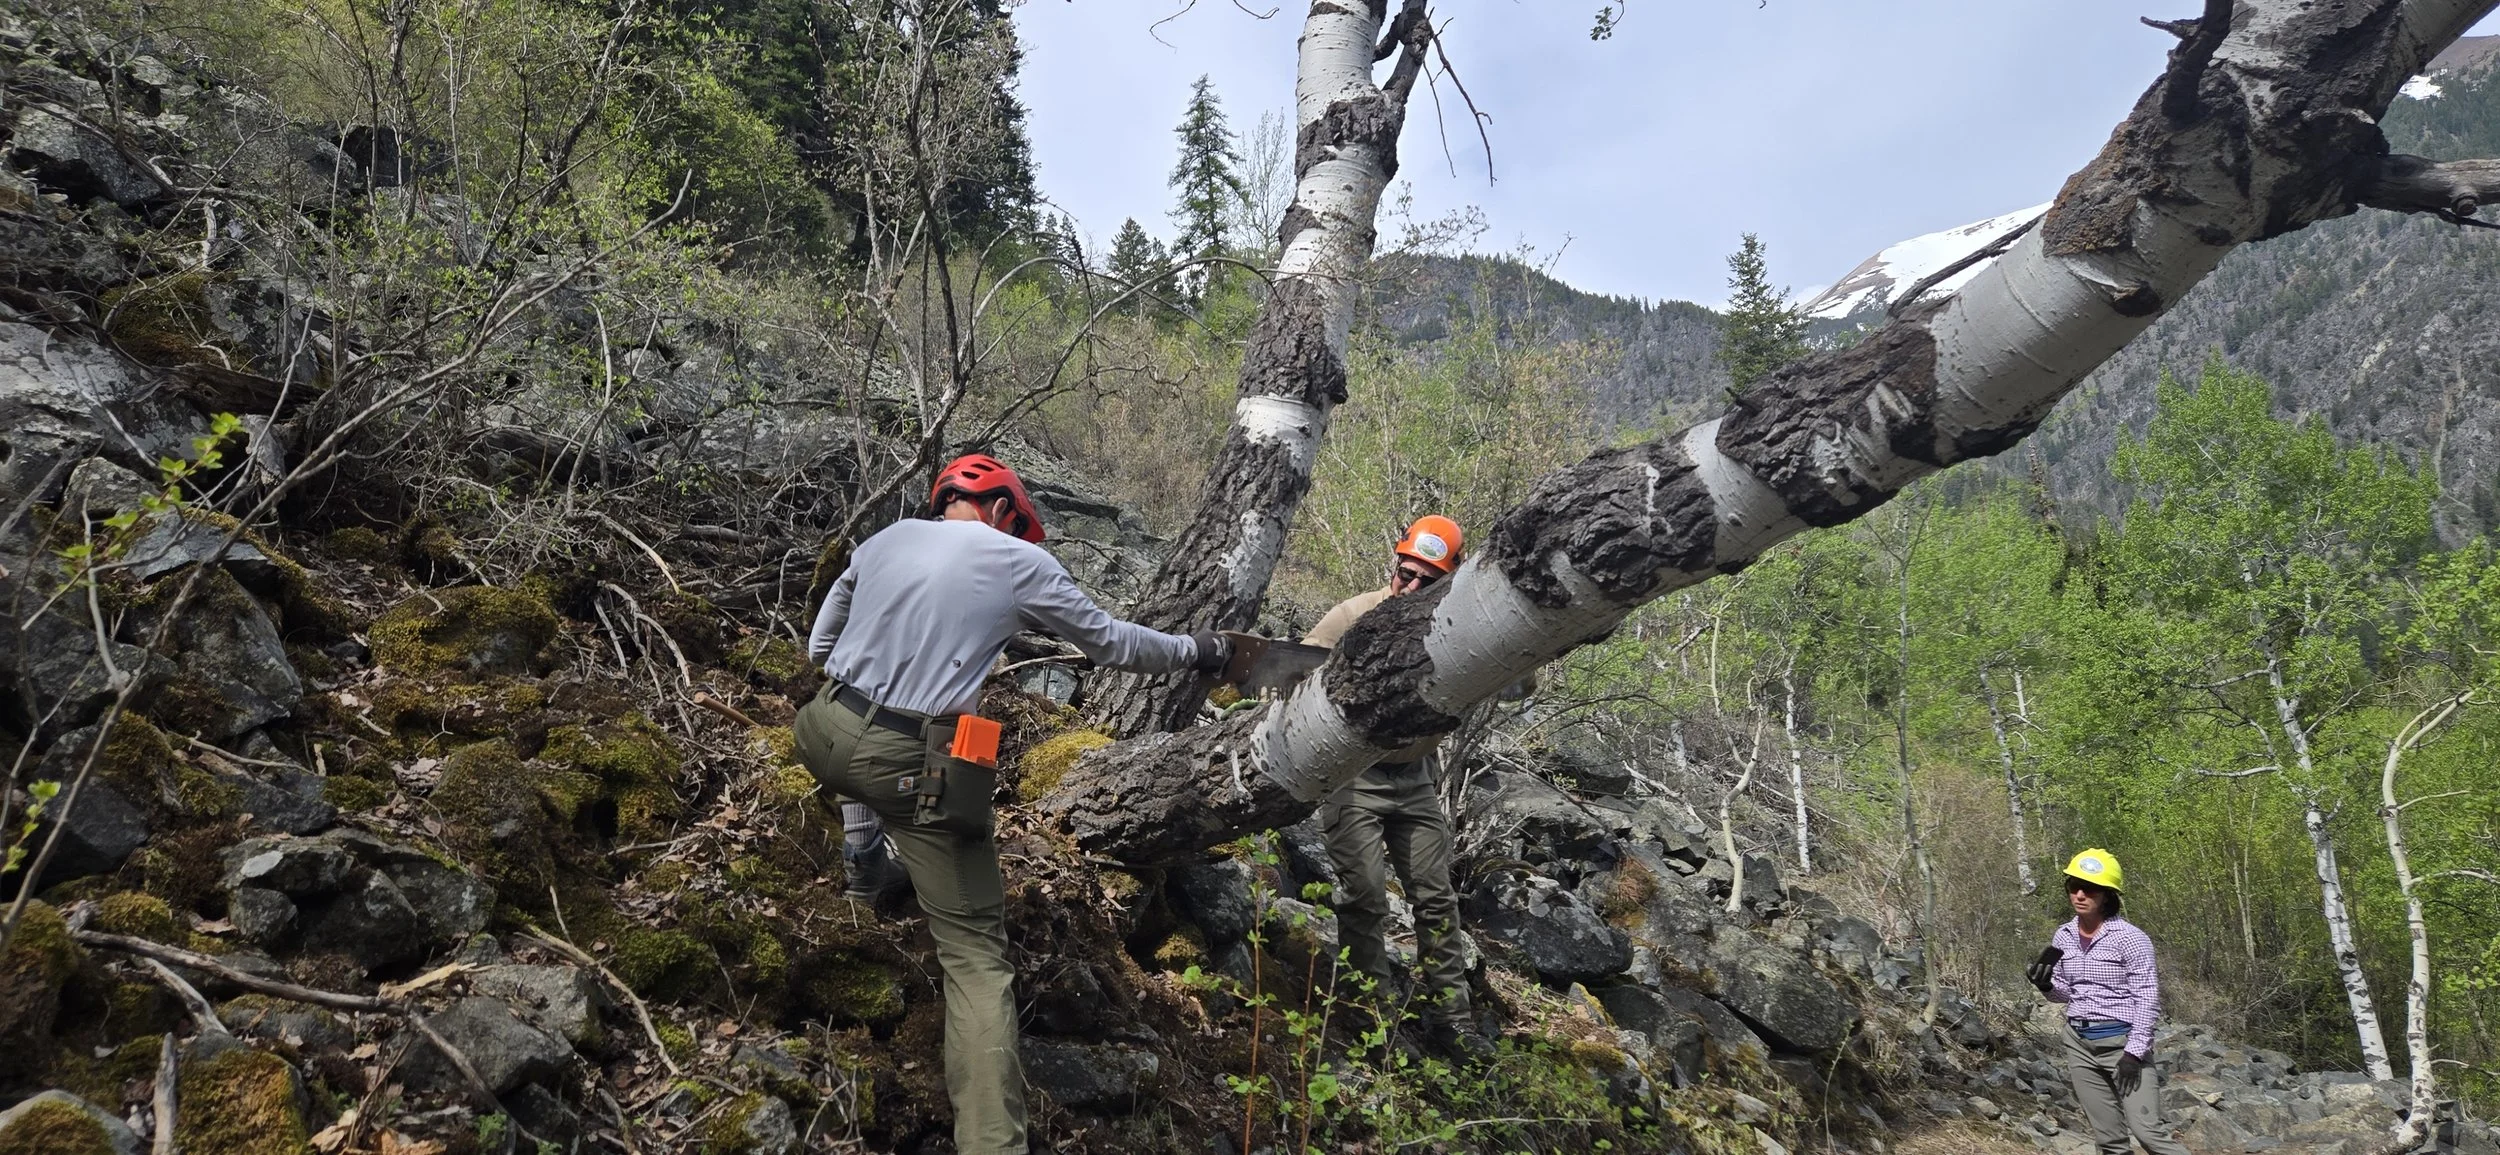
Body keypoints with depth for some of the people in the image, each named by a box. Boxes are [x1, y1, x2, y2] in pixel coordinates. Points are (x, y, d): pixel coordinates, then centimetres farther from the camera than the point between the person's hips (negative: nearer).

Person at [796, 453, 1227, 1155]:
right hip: (914, 770, -4)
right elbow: (1111, 642, 12)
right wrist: (1193, 652, 27)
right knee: (977, 955, 0)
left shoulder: (884, 540, 13)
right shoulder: (1022, 562, 1)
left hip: (827, 735, 5)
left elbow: (820, 645, 22)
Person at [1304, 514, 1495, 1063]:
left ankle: (1450, 1017, 17)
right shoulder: (1354, 615, -11)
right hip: (1353, 777, -4)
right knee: (1365, 897, -3)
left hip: (1416, 780, 4)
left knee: (1436, 898, 7)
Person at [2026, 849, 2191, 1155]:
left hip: (2121, 1041, -6)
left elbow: (2148, 998, -13)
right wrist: (2046, 986, -7)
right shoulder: (2063, 937, 5)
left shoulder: (2130, 938, -12)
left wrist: (2134, 1051, -19)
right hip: (2079, 1043, 6)